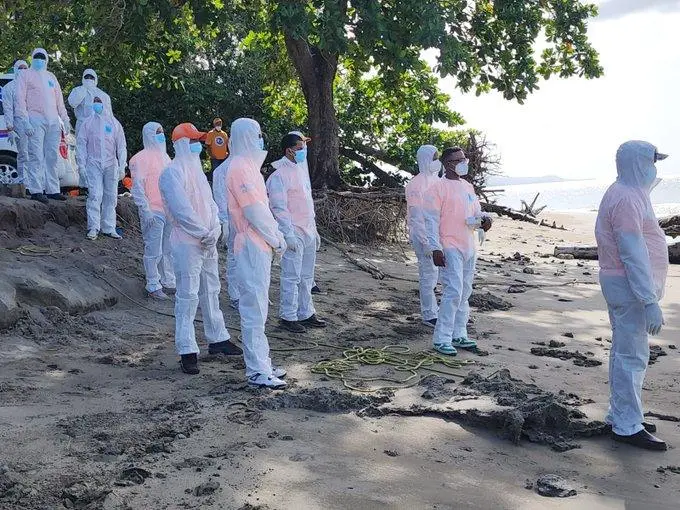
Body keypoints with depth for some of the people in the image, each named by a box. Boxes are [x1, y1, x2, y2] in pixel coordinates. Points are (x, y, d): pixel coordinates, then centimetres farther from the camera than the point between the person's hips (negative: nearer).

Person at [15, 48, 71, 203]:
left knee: (52, 157, 4)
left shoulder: (51, 77, 24)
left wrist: (65, 120, 14)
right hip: (35, 119, -5)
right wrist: (25, 121, -12)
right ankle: (36, 190, -11)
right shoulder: (25, 74, 8)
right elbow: (20, 99, -1)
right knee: (36, 156, -10)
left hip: (53, 121, 5)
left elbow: (59, 100, 24)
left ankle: (52, 189, 7)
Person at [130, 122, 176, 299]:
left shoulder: (164, 156, 15)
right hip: (153, 212, -7)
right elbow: (137, 187, -13)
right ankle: (153, 286, 7)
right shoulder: (141, 158, -9)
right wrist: (146, 210, -18)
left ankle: (168, 280, 26)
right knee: (154, 251, -2)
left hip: (169, 210, 7)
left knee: (169, 248, 13)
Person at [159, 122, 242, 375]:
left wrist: (215, 229, -3)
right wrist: (205, 233, -16)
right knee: (188, 296, -6)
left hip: (208, 242, 9)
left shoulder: (196, 170, 16)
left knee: (211, 291, 17)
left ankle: (218, 339, 30)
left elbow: (210, 202, 13)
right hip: (187, 243, -9)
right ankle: (187, 352, -1)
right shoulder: (172, 173, -11)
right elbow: (182, 209, -19)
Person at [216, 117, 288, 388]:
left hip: (259, 244, 10)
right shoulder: (238, 167, -15)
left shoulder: (248, 165, 16)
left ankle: (261, 363, 22)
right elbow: (253, 211, -18)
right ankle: (257, 371, 0)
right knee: (254, 308, -6)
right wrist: (276, 239, -10)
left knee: (257, 306, 14)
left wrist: (275, 234, 11)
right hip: (251, 246, -10)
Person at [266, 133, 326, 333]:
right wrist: (289, 234, -21)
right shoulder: (280, 175, -12)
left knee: (306, 276, 13)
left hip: (308, 233, 9)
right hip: (294, 234, -8)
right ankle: (288, 317, 5)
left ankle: (306, 313, 22)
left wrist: (314, 230, 20)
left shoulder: (300, 171, 16)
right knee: (291, 277, -3)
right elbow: (279, 207, -17)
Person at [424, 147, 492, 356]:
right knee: (453, 292, -14)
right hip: (449, 248, -8)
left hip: (469, 248, 8)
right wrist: (435, 248, -19)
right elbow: (431, 220, -11)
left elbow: (476, 213, 25)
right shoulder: (438, 188, -7)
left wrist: (483, 221, 0)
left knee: (464, 293, 11)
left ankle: (459, 335, 20)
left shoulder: (468, 187, 17)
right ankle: (441, 339, -8)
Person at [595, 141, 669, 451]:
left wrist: (648, 294, 21)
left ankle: (621, 415, 27)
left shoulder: (629, 193, 15)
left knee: (625, 352, 16)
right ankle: (627, 427, 0)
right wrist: (650, 301, -25)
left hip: (623, 285, 11)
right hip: (631, 287, -11)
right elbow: (633, 254, -25)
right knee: (632, 356, -6)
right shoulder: (626, 198, -19)